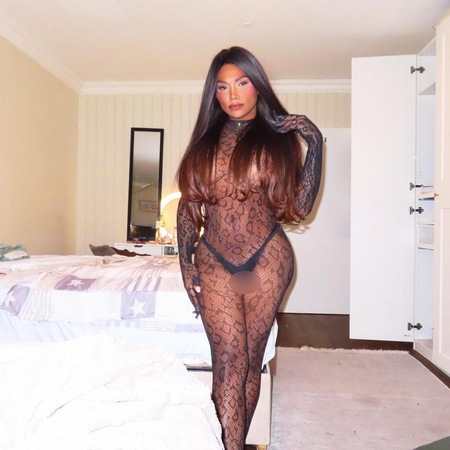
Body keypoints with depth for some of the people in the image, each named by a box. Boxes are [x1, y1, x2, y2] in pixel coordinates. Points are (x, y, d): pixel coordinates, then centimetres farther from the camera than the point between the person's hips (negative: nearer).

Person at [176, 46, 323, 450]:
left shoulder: (278, 138, 3)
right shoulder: (206, 140, 8)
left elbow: (299, 207, -7)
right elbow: (188, 204, 8)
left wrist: (315, 141, -9)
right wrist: (186, 264, 2)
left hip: (267, 260, -1)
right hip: (214, 262, 1)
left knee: (251, 359, 8)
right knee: (229, 360, -5)